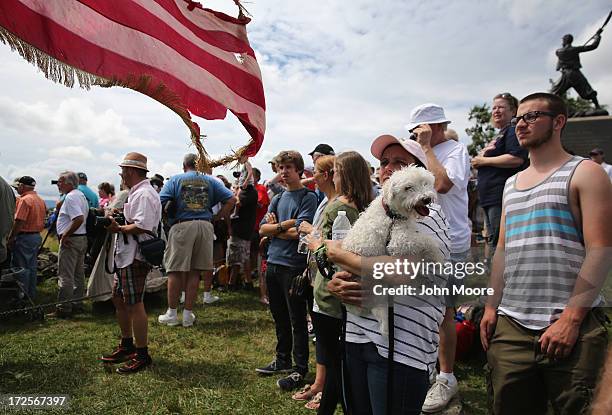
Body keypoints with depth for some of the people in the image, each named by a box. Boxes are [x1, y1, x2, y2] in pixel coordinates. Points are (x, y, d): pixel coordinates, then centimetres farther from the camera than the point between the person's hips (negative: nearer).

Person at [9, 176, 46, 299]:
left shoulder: (24, 200, -16)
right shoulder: (40, 200, 10)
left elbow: (19, 222, -21)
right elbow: (44, 215, 15)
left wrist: (11, 238, -14)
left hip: (25, 237, -9)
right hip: (37, 236, 9)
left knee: (22, 268, 1)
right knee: (32, 267, 15)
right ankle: (32, 295, 22)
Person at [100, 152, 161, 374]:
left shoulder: (144, 194, -16)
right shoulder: (135, 193, 19)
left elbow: (142, 227, -25)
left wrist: (118, 228, -15)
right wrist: (116, 220, 9)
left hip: (135, 257, -11)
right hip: (125, 255, 11)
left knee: (134, 305, -4)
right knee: (119, 300, 19)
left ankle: (142, 355, 8)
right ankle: (127, 345, 34)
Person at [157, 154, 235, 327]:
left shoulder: (175, 180, 6)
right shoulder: (210, 181, 13)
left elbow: (159, 202, -5)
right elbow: (231, 199, 8)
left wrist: (166, 218, 11)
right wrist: (217, 218, 10)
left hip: (182, 226, -2)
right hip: (205, 226, 3)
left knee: (175, 270, 6)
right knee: (194, 271, 8)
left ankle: (171, 314, 13)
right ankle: (188, 314, 14)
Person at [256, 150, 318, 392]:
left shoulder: (308, 197, -7)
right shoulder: (277, 198, 14)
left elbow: (299, 232, -18)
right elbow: (263, 229, 3)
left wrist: (274, 228, -5)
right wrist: (284, 225, -12)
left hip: (294, 266, -7)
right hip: (273, 263, 7)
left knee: (297, 320, 3)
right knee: (280, 317, 18)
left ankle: (300, 369, 15)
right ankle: (283, 360, 34)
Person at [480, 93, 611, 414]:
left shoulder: (584, 173, 0)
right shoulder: (511, 183, 18)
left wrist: (571, 318, -15)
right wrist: (491, 306, 10)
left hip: (570, 326, -5)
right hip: (510, 325, 5)